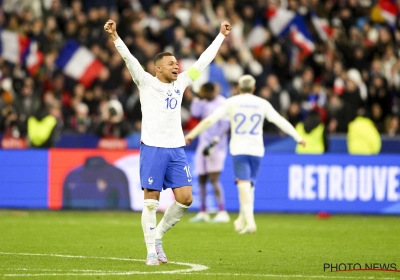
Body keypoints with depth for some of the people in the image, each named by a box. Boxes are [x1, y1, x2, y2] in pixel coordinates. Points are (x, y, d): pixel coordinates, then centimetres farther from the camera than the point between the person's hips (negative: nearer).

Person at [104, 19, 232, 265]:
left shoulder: (180, 83, 13)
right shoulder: (146, 82, 0)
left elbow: (203, 60, 20)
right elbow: (129, 58, -12)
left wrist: (221, 36, 23)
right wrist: (115, 37, -25)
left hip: (176, 149, 5)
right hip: (153, 148, -5)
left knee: (185, 198, -3)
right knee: (151, 200, -2)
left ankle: (158, 236, 16)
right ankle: (151, 251, 4)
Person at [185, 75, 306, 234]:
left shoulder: (231, 102, 1)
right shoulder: (262, 104, 5)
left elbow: (210, 120, 0)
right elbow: (281, 121, 6)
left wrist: (191, 135, 8)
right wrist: (298, 138, 13)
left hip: (238, 150, -2)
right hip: (256, 149, 2)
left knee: (244, 185, -11)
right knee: (249, 186, 15)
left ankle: (249, 221, -24)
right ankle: (242, 221, 23)